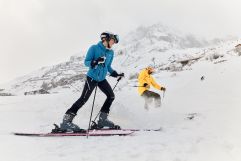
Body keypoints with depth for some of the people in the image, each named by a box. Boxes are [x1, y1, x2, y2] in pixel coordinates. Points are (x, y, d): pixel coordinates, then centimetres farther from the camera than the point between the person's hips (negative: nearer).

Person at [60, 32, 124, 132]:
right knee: (83, 99, -12)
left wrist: (116, 74, 9)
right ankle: (66, 121, -7)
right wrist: (96, 61, -29)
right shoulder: (94, 48, -10)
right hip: (92, 77, -7)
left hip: (102, 79, 7)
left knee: (111, 96, 2)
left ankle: (102, 119, 13)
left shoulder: (111, 52, 9)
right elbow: (86, 62, -11)